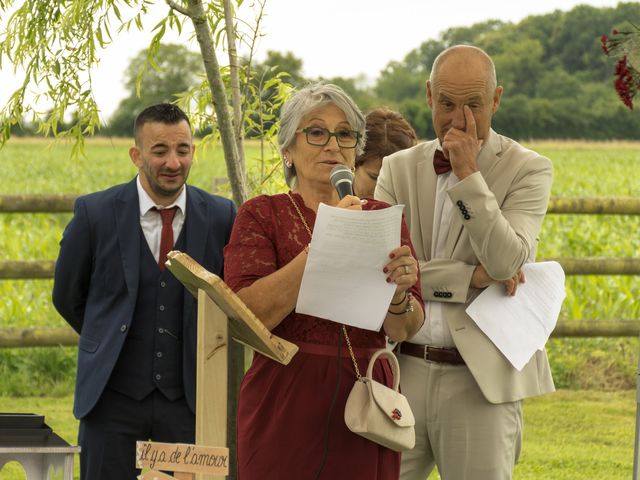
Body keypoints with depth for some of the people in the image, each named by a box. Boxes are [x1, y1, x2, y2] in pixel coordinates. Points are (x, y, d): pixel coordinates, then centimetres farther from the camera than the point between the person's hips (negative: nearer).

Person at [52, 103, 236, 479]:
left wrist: (199, 349, 5)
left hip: (189, 395, 1)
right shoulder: (96, 213, -4)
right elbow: (67, 297, 8)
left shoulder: (221, 217, -1)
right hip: (114, 395, -1)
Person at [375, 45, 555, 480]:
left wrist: (468, 173, -15)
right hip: (403, 371, 3)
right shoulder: (399, 169, 9)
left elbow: (507, 264, -14)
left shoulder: (528, 170, 0)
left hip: (481, 379, -2)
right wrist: (474, 276, -12)